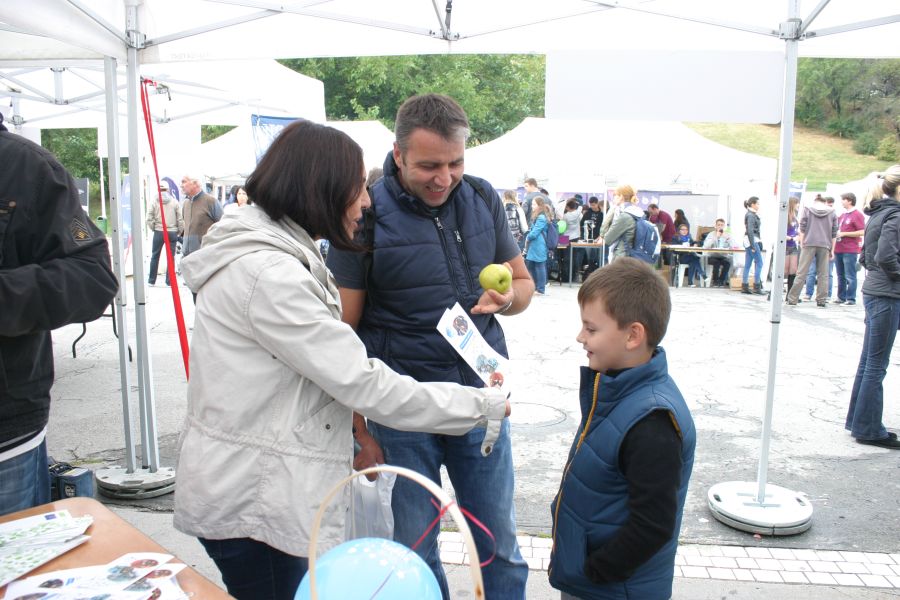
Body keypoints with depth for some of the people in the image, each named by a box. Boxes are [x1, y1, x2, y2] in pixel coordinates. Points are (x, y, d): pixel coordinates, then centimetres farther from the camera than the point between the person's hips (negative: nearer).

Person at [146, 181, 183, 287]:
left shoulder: (154, 202, -3)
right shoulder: (174, 202, -2)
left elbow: (149, 219, -6)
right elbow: (180, 219, -4)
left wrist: (154, 229, 10)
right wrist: (179, 231, 8)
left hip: (158, 232, 0)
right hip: (172, 232, 0)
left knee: (155, 256, 12)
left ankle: (151, 280, 19)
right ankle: (169, 281, 6)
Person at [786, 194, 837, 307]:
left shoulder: (808, 210, 8)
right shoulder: (832, 213, 11)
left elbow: (802, 229, 3)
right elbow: (834, 233, 9)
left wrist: (801, 244, 8)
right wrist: (832, 250, 12)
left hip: (809, 244, -1)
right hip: (825, 245, 1)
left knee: (801, 273, 0)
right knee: (823, 274, 5)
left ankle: (792, 299, 0)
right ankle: (821, 301, 5)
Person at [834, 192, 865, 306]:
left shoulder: (857, 215, -6)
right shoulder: (842, 215, 18)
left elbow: (862, 232, -15)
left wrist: (844, 234, -15)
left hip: (850, 250, -8)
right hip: (838, 249, 8)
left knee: (850, 277, -5)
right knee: (840, 276, 12)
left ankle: (851, 299, -1)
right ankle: (841, 297, 19)